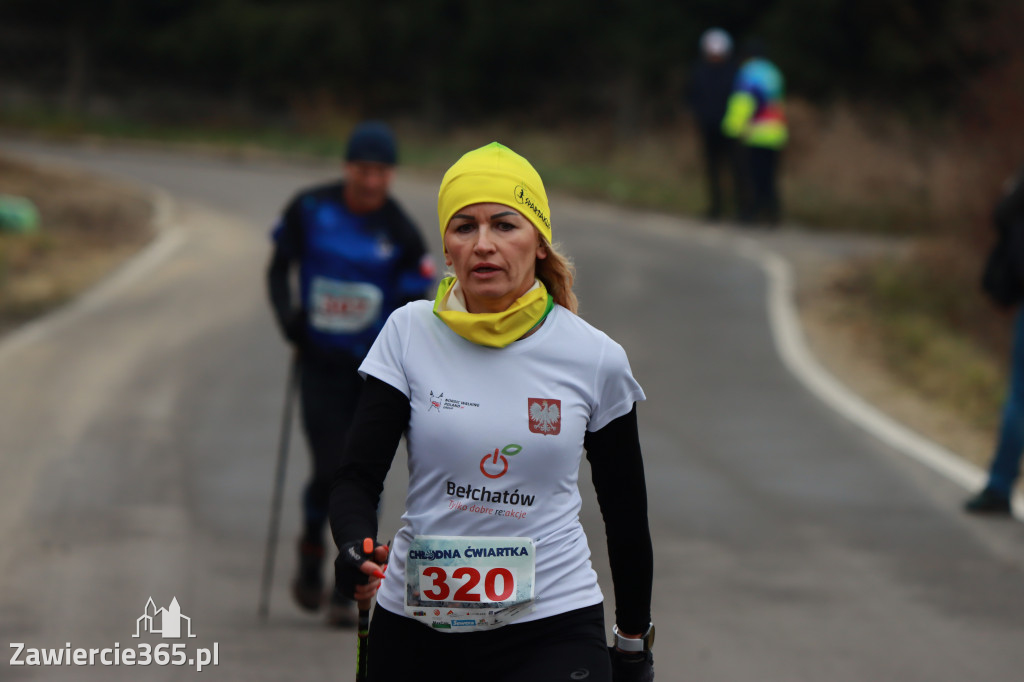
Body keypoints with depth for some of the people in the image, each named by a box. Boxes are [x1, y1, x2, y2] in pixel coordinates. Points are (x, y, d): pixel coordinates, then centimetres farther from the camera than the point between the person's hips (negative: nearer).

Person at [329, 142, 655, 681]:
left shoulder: (595, 359, -2)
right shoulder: (410, 334, -2)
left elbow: (626, 515, 8)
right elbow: (357, 477, -4)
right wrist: (356, 548, -25)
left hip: (551, 633, -2)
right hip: (415, 624, 2)